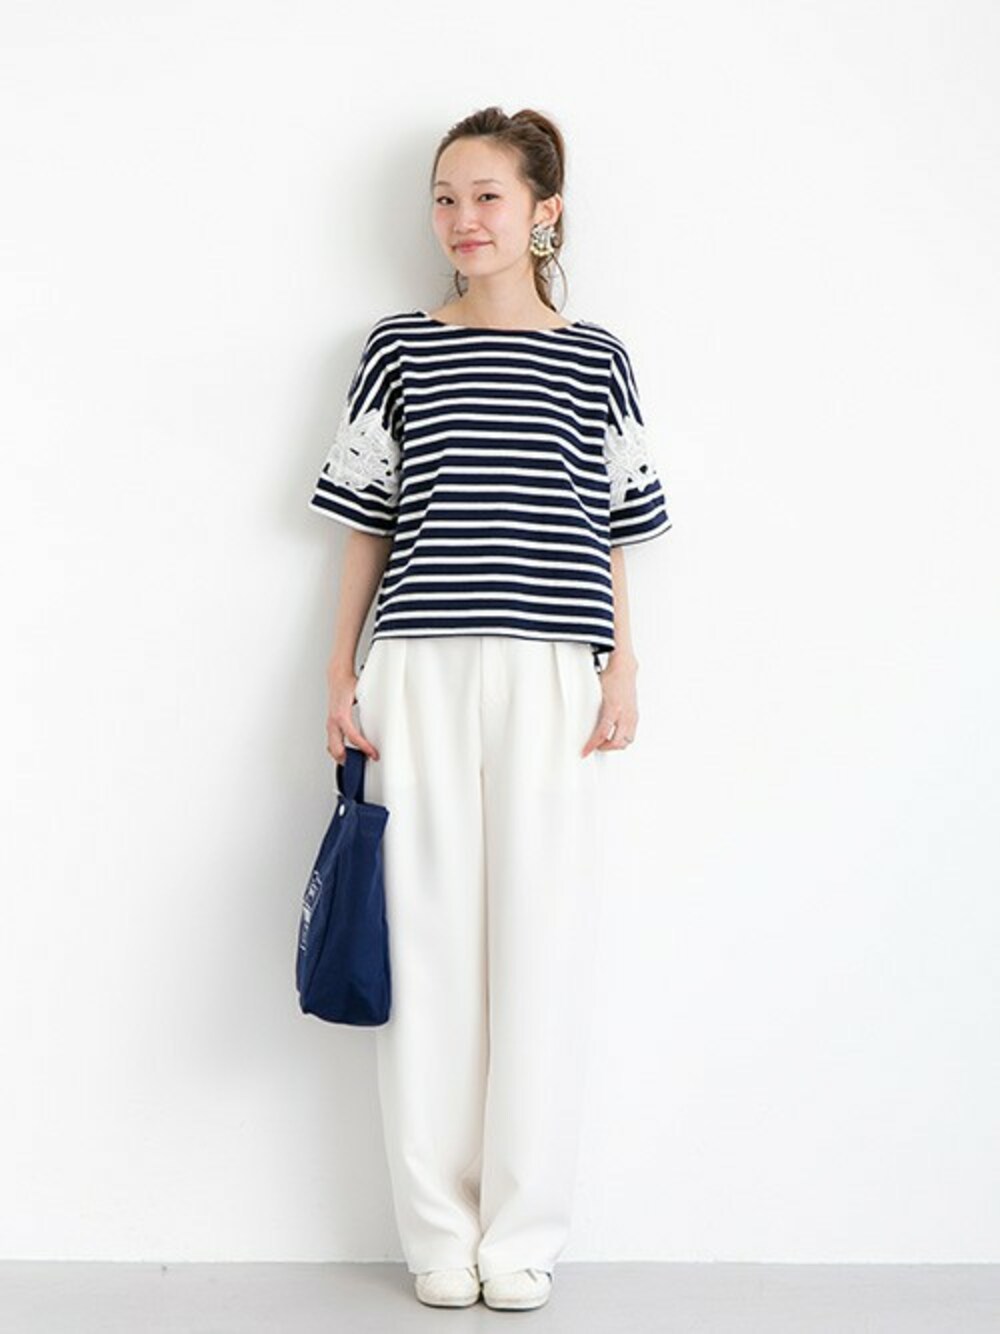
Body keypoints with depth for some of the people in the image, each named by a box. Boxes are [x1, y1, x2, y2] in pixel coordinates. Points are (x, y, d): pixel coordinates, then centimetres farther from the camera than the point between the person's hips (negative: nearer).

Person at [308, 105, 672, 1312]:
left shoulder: (593, 360, 10)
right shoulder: (398, 349, 10)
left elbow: (609, 531, 12)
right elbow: (366, 527, 11)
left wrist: (621, 668, 4)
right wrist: (341, 673, 6)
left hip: (549, 675, 0)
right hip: (419, 672, 0)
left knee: (541, 940, -1)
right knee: (425, 940, 1)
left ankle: (522, 1233, 11)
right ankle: (438, 1232, 11)